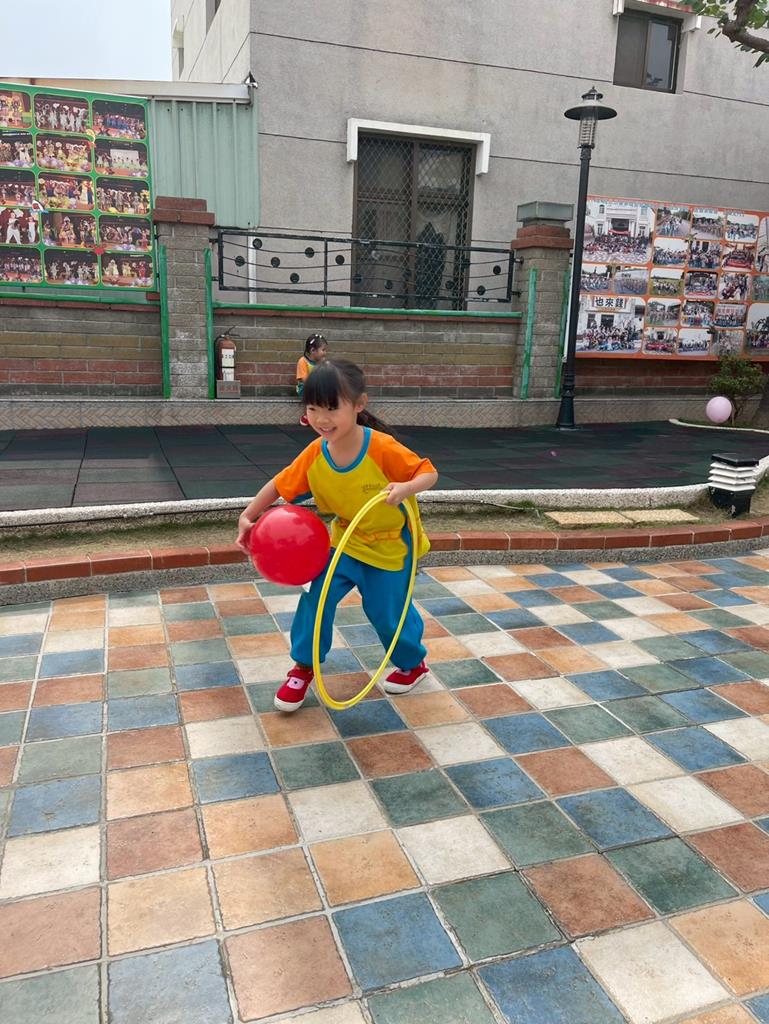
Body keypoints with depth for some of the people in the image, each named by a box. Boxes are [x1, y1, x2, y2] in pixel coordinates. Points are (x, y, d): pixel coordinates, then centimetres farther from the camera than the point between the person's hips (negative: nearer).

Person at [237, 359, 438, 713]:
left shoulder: (383, 448, -30)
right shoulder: (315, 454, -17)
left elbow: (428, 473, -21)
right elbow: (280, 484, -3)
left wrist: (406, 488, -41)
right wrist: (248, 517, -9)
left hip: (391, 544, -3)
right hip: (345, 539, 4)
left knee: (387, 611, 6)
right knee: (317, 595, -8)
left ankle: (414, 664, 36)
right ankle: (304, 666, 14)